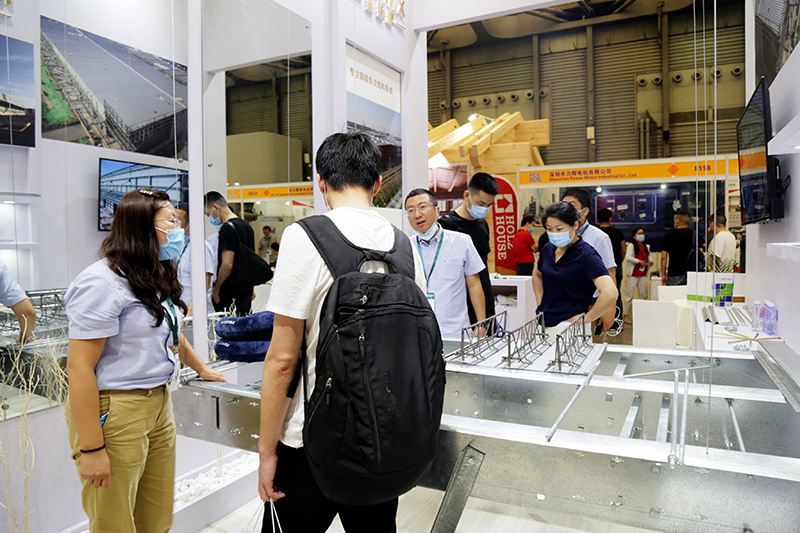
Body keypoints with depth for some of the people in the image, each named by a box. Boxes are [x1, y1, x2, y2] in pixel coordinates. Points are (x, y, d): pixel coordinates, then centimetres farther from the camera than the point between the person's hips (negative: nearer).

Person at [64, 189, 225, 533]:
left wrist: (201, 369, 40)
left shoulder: (157, 279, 12)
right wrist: (91, 449, -18)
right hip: (114, 411, -8)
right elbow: (79, 367, -19)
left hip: (159, 402, 8)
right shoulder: (103, 282, -17)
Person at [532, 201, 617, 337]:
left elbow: (610, 294, -25)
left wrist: (585, 319, -16)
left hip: (569, 326, -6)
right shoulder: (548, 249, 7)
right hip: (544, 324, 6)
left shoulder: (587, 256, -13)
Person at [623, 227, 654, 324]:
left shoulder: (646, 247, 16)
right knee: (629, 296, -4)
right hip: (633, 275, -7)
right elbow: (628, 257, -20)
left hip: (644, 275, 7)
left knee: (643, 296, 10)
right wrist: (639, 261, -24)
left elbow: (648, 258, 24)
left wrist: (650, 262, 2)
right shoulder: (631, 245, -6)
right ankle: (626, 315, 1)